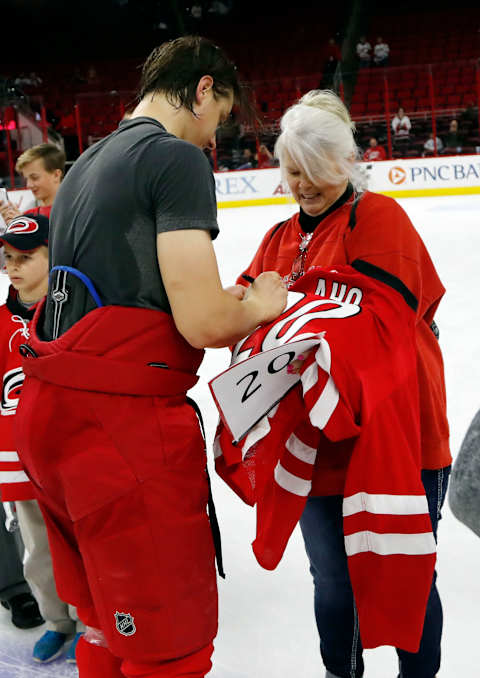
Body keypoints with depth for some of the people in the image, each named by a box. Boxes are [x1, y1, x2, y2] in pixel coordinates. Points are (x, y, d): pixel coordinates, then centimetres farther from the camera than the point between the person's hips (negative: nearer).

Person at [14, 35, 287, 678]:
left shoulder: (85, 165, 18)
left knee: (107, 624, 25)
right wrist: (260, 305, 5)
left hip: (48, 414, 9)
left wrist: (222, 298, 21)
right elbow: (203, 324, -17)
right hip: (122, 427, -9)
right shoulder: (178, 157, -9)